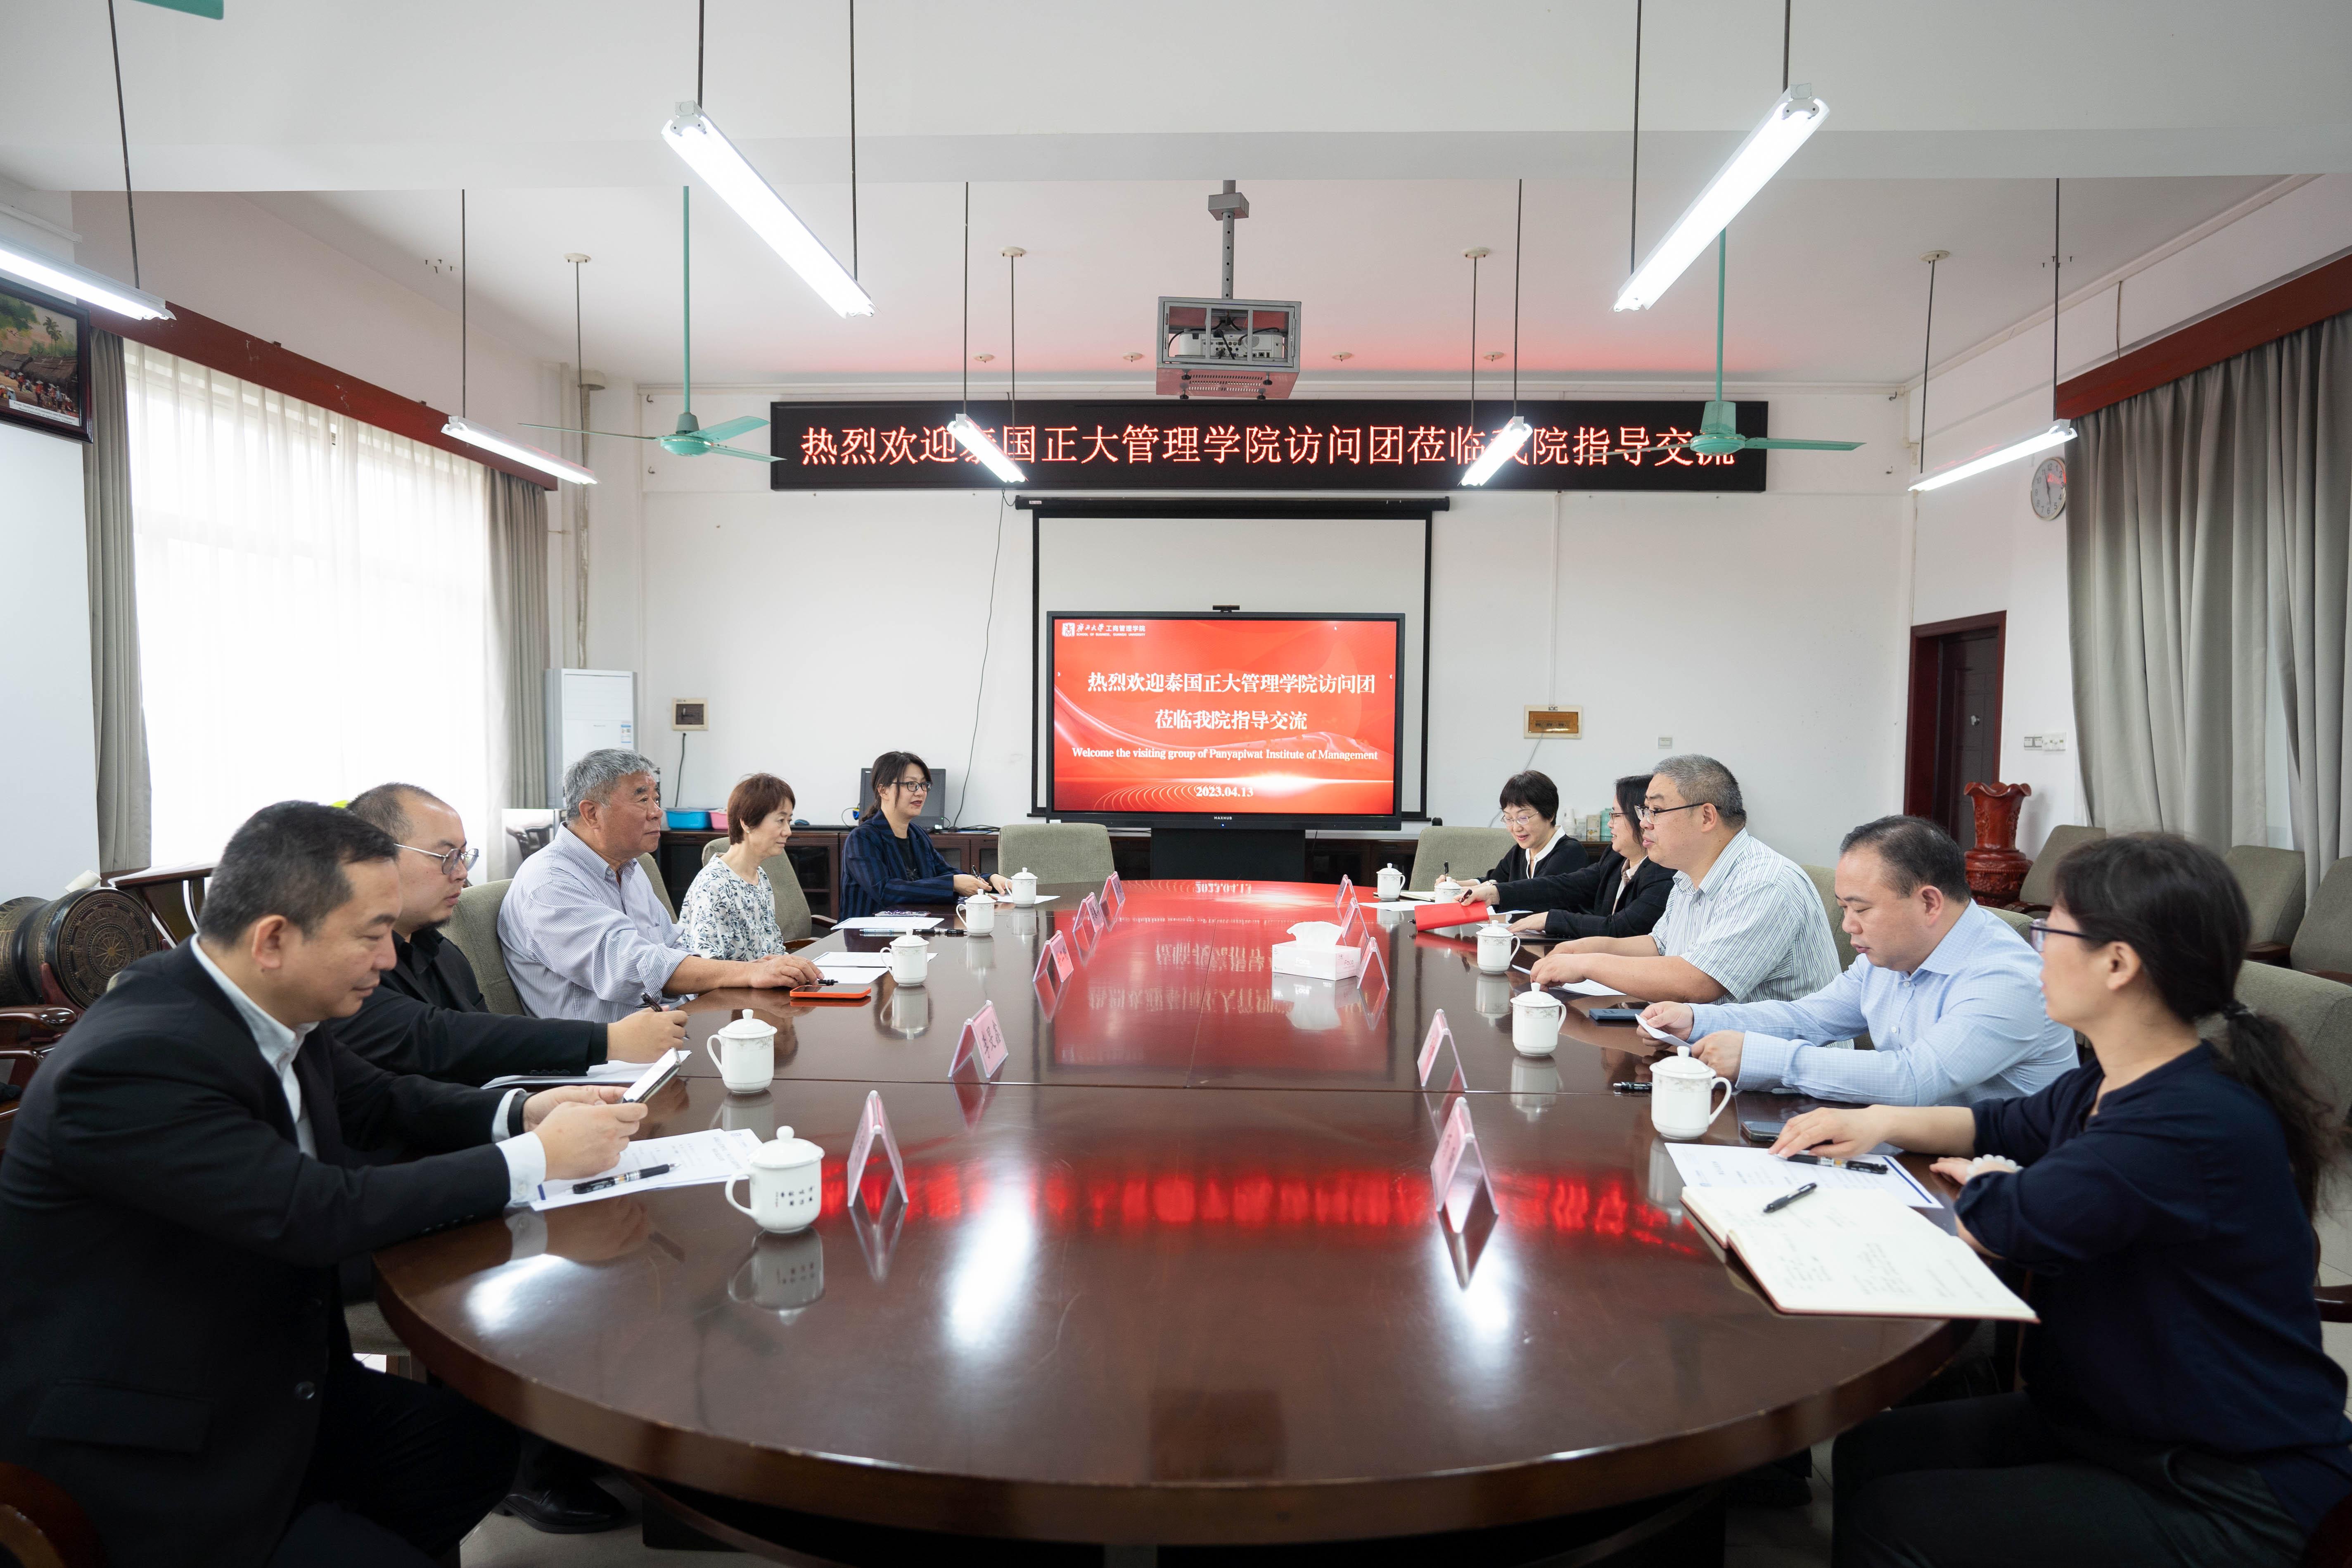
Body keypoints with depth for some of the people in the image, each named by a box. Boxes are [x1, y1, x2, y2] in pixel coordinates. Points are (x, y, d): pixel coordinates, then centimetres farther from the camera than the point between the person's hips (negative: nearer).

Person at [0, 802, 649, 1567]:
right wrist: (538, 1157, -23)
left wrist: (522, 1111, -5)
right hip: (143, 1461, -8)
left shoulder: (279, 1013, -4)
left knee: (482, 1444, 1)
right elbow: (323, 1213, -32)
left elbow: (380, 1101, 13)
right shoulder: (130, 1063, -28)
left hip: (277, 1385, 8)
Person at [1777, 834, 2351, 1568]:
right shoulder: (2105, 1088, 3)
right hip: (2108, 1420, 9)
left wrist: (1983, 1180, -6)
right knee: (1869, 1450, 0)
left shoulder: (2201, 1123, -29)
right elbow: (2006, 1123, 22)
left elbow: (2005, 1224, -29)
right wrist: (1881, 1121, 6)